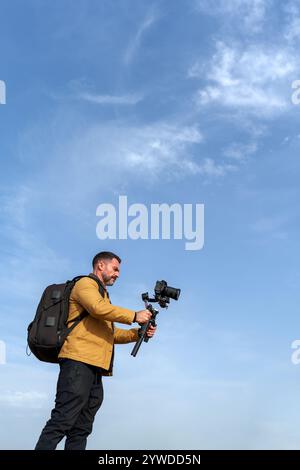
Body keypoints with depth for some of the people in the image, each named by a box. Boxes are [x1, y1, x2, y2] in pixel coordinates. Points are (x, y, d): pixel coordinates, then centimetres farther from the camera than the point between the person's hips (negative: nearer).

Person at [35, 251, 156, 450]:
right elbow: (98, 308, -17)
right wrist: (134, 316, -10)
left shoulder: (103, 295, 32)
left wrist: (139, 333, 14)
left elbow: (111, 334, 29)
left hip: (95, 367, 10)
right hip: (79, 361, -10)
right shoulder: (85, 284, 4)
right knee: (63, 421, -15)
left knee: (81, 429, 5)